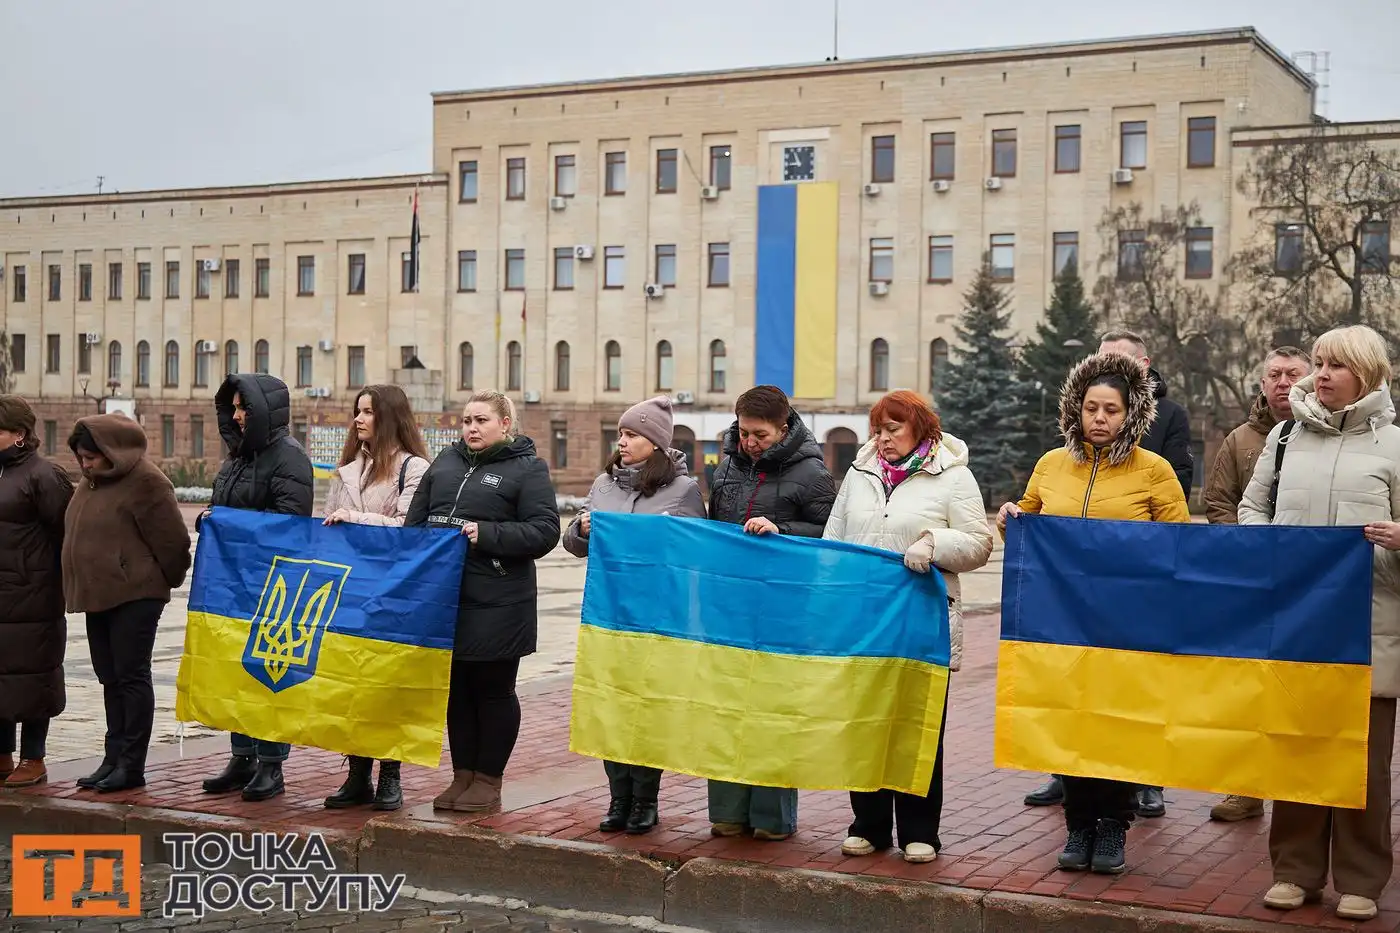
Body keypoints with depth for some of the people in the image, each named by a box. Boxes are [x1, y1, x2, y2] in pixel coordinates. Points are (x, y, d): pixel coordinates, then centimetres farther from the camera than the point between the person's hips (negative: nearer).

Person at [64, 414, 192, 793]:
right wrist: (80, 587, 21)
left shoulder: (144, 483, -15)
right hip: (98, 596, 9)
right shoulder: (91, 483, 13)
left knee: (132, 677, -4)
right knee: (111, 679, 12)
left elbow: (172, 539, -15)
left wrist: (169, 579, -2)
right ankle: (113, 758, 19)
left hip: (135, 596, -9)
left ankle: (131, 765, 0)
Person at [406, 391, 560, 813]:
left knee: (493, 691, 6)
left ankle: (488, 781, 16)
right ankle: (462, 775, 24)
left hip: (497, 604, -5)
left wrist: (487, 534, -20)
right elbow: (415, 521, 18)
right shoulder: (444, 463, 14)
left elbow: (545, 531, -12)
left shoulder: (528, 469, -3)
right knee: (456, 690, 13)